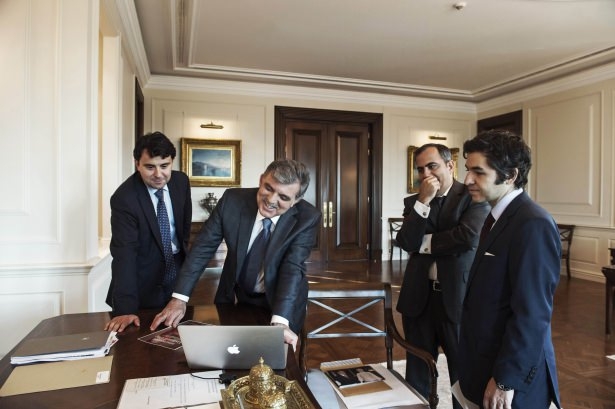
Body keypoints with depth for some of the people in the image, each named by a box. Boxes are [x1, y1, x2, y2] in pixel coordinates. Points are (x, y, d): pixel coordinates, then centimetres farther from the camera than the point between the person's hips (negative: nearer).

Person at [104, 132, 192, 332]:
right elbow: (124, 253, -30)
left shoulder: (181, 181, -8)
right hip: (145, 277, -4)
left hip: (178, 266, 5)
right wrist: (125, 308, -35)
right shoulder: (124, 198, -23)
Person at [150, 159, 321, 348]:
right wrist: (179, 299, -22)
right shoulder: (232, 200, -20)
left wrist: (280, 322, -42)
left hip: (280, 301, -1)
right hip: (236, 296, 2)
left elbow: (293, 269, -30)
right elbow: (203, 248, -16)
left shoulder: (307, 218, -23)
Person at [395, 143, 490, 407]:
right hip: (419, 297, 4)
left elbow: (469, 237, -21)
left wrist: (425, 243, -9)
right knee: (416, 373, 17)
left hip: (458, 297, -3)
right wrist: (423, 200, -15)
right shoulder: (413, 202, 7)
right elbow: (406, 242, -8)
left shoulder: (473, 196, -5)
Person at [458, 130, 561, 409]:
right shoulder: (498, 216, 7)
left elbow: (532, 314, -23)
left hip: (512, 375, -8)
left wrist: (506, 380, -18)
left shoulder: (533, 224, -21)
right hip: (487, 363, 8)